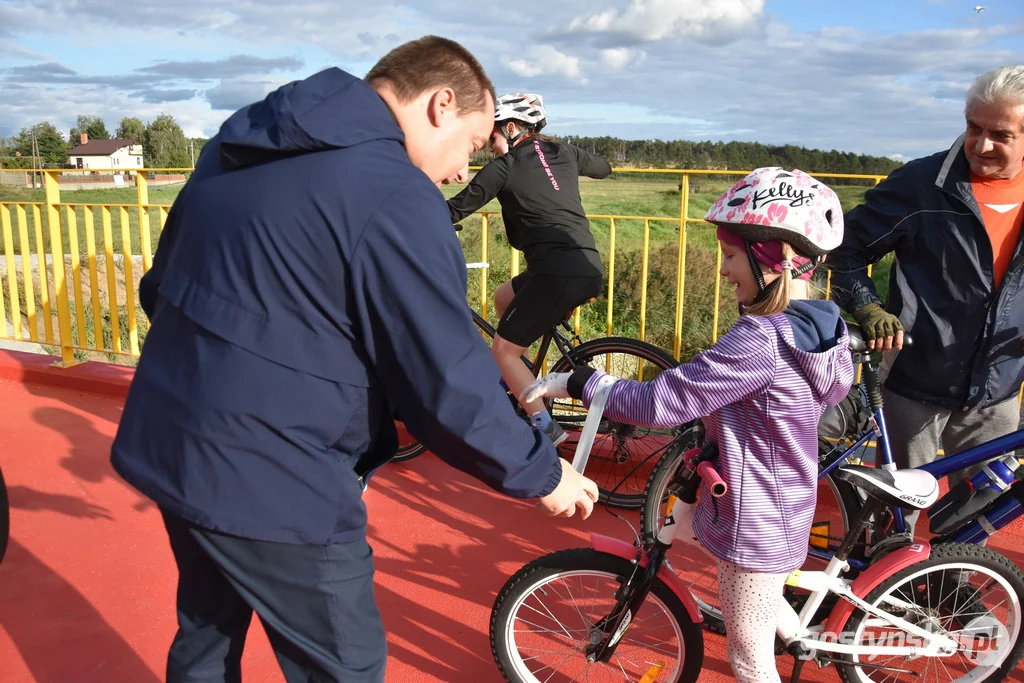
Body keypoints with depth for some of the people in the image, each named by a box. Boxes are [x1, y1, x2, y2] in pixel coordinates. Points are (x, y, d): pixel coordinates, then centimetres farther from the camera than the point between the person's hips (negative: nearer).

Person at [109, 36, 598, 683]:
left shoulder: (236, 149, 7)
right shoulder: (397, 199, -20)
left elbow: (161, 289, 16)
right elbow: (452, 392, -19)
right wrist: (543, 473, -4)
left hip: (167, 445, 9)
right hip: (270, 492, -8)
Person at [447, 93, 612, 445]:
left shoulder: (505, 166, 0)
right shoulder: (565, 153, 16)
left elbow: (458, 208, 1)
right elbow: (604, 167, 37)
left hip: (557, 274, -8)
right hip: (590, 270, 8)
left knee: (502, 351, 7)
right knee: (503, 297, 28)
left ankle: (546, 428, 2)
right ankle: (521, 379, 31)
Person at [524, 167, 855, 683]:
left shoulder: (760, 338, -28)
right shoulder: (819, 325, 0)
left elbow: (660, 401, -29)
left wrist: (573, 382, -20)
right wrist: (709, 418, 11)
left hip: (754, 526, -9)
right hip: (782, 510, 9)